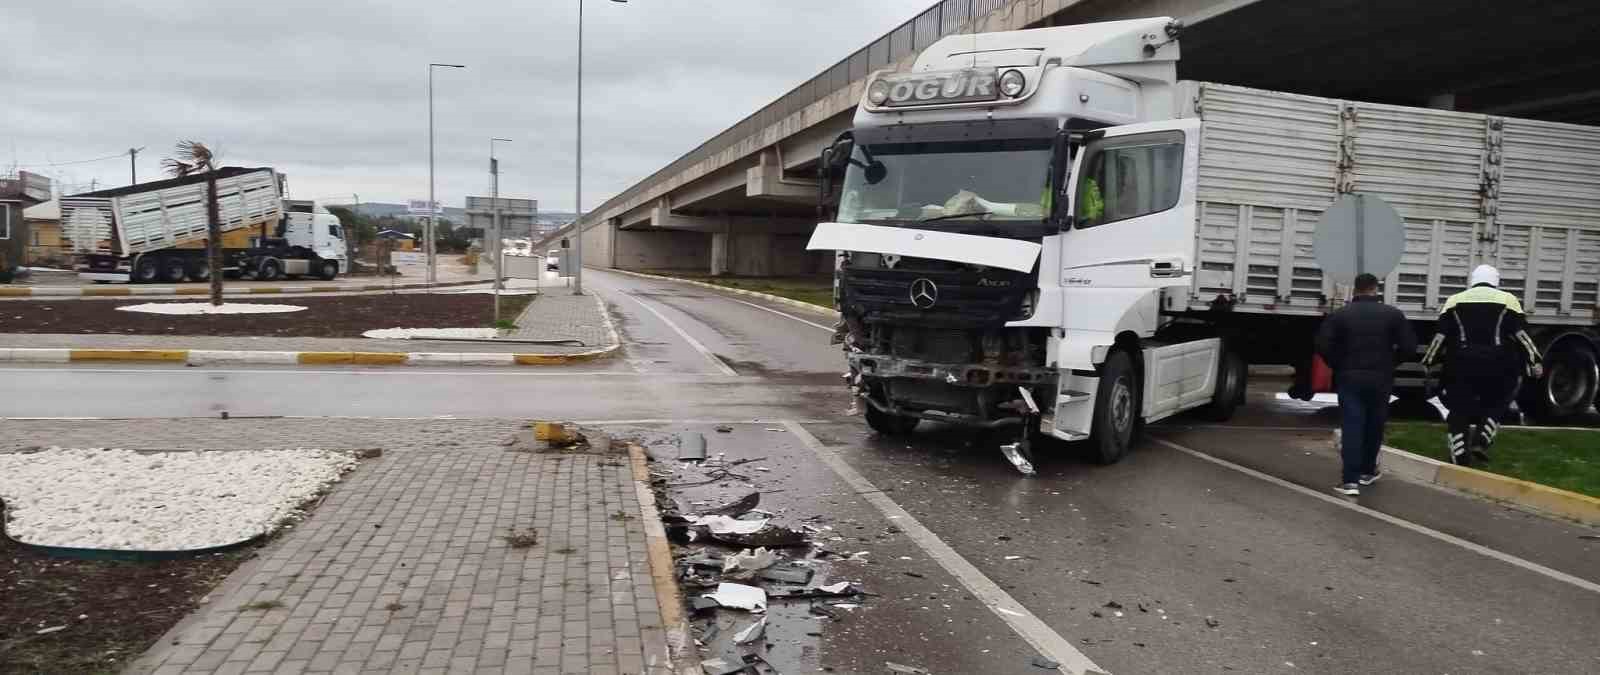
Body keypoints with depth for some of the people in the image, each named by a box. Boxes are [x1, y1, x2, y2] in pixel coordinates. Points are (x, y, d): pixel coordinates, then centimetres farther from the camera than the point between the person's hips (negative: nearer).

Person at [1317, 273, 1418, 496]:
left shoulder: (1340, 315, -1)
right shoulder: (1393, 314, 1)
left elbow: (1323, 345, -9)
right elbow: (1409, 346, -5)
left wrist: (1339, 366, 4)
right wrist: (1389, 362, 11)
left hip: (1350, 378, -1)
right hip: (1381, 379, 1)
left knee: (1352, 427, -4)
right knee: (1374, 426, 16)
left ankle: (1351, 480, -12)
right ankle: (1367, 471, 30)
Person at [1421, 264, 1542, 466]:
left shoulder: (1455, 301, 9)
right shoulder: (1508, 300, 6)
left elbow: (1440, 335, 6)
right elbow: (1521, 334, 0)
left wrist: (1427, 363, 11)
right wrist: (1534, 361, 5)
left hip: (1461, 364, 1)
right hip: (1496, 365, -1)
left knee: (1460, 410, 7)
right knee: (1496, 404, 20)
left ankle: (1460, 457, 5)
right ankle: (1481, 440, 2)